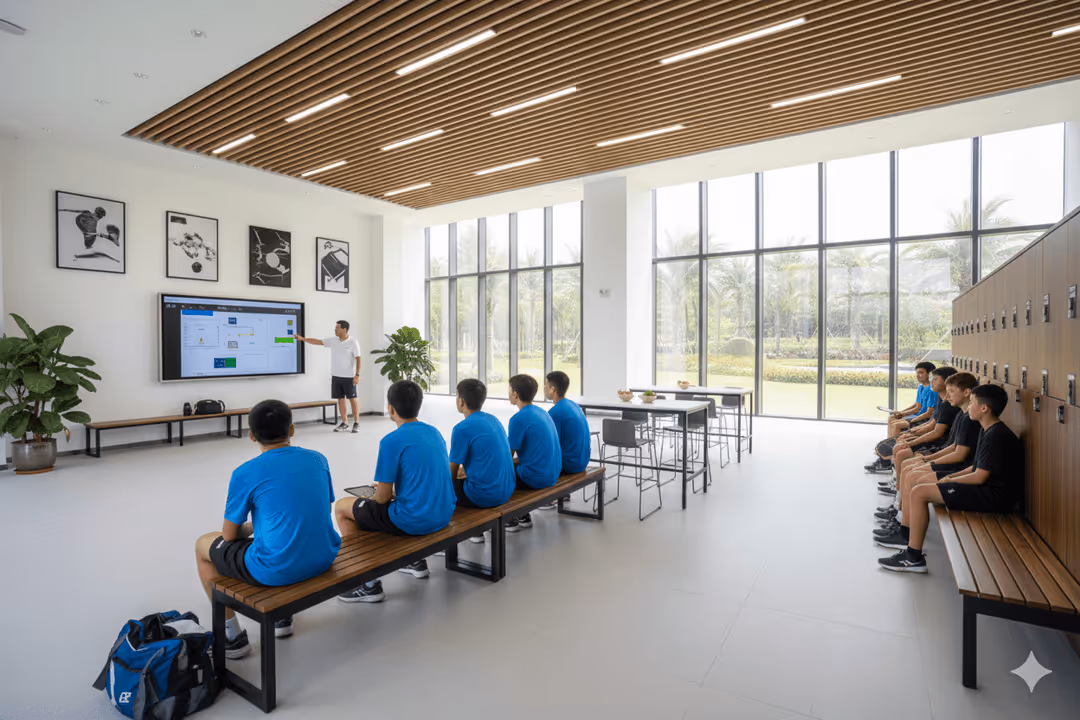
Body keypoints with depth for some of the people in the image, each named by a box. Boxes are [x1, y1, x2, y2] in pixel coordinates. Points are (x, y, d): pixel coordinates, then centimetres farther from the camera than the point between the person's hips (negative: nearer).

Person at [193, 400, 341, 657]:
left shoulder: (245, 473, -10)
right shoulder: (318, 459, 3)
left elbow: (230, 535, 0)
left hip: (277, 569, -5)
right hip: (324, 558, 5)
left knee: (203, 545, 21)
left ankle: (232, 636, 25)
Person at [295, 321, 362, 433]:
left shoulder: (353, 342, -11)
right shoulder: (333, 340, 5)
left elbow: (358, 359, -12)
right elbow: (317, 341, 9)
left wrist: (357, 375, -16)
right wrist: (303, 338, 0)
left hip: (349, 377, -5)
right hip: (336, 376, 5)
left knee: (352, 398, 2)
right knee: (340, 399, 8)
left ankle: (356, 423, 9)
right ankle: (344, 423, 16)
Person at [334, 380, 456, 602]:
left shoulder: (392, 441, -16)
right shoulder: (434, 432, 6)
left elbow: (382, 498, -11)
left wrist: (383, 489, 12)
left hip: (414, 520, -7)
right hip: (444, 515, 8)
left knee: (341, 508, 11)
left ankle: (369, 584, 13)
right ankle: (416, 560, 36)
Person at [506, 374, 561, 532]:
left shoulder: (518, 418, -17)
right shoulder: (541, 412, 9)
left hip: (536, 478, -8)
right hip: (553, 475, 8)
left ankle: (512, 521, 15)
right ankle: (524, 516, 26)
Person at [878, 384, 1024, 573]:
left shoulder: (996, 436, -19)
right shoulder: (990, 431, 13)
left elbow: (979, 477, -20)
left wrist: (950, 480, -6)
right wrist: (951, 477, 8)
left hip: (994, 495, -11)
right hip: (988, 489, 11)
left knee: (919, 492, -18)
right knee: (919, 490, 7)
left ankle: (913, 558, -11)